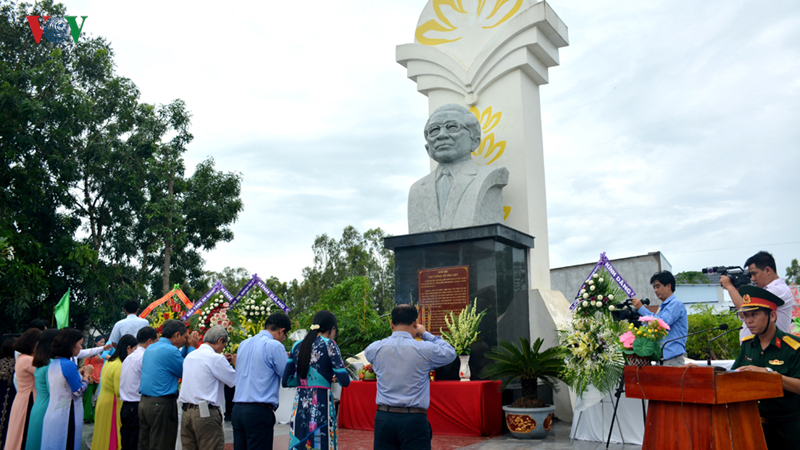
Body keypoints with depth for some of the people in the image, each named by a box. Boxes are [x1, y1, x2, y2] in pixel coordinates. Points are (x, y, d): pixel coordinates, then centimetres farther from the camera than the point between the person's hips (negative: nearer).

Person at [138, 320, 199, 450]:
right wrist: (191, 347, 0)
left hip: (144, 402, 9)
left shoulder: (150, 348, 13)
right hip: (162, 405, -9)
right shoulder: (170, 350, -16)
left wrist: (186, 347, 18)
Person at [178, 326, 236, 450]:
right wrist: (235, 363, 9)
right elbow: (235, 380, -8)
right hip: (207, 413, -8)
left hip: (186, 413, 8)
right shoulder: (215, 358, -12)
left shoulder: (189, 356, 13)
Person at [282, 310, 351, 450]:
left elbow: (286, 381, 13)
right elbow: (345, 381, -9)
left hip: (299, 405, 5)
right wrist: (331, 377, 12)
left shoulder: (297, 346, 11)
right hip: (322, 404, -5)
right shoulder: (328, 344, -4)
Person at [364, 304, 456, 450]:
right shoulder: (425, 349, -6)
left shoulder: (376, 349, 1)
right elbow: (451, 353, 12)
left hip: (383, 417, 3)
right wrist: (425, 334, 18)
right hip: (414, 419, -3)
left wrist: (394, 335, 25)